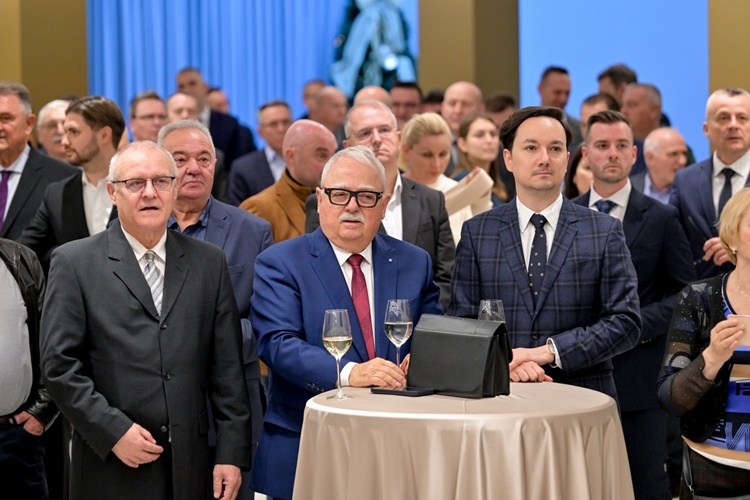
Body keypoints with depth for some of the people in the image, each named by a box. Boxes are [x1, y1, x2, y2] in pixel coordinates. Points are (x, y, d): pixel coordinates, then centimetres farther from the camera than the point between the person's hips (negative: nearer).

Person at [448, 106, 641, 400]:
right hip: (501, 396, 2)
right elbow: (462, 322, 7)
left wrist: (549, 351, -10)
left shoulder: (606, 232, 7)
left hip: (583, 399, -1)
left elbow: (626, 322, 1)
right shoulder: (476, 233, 10)